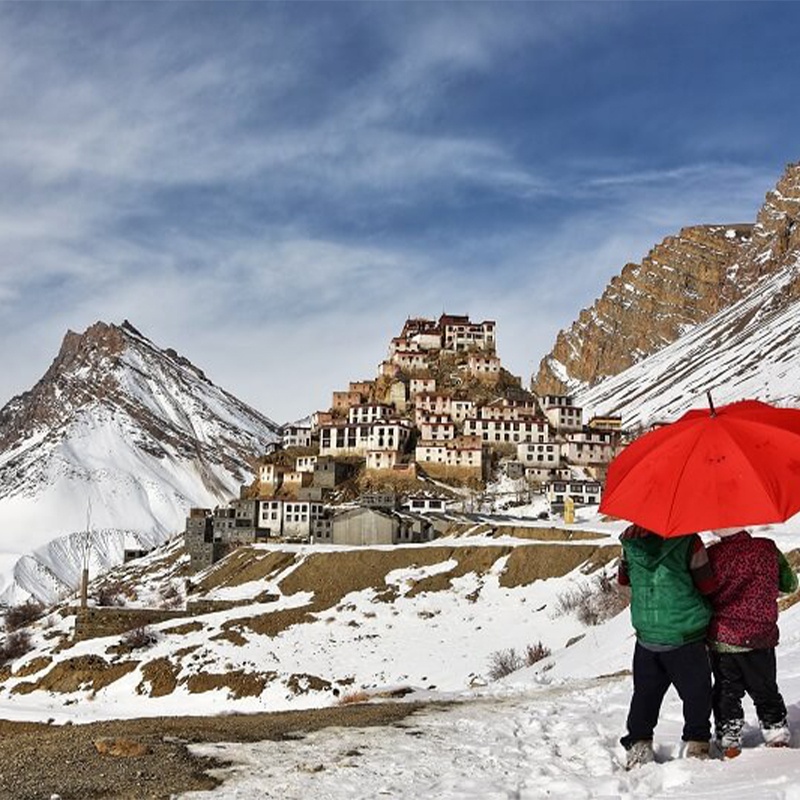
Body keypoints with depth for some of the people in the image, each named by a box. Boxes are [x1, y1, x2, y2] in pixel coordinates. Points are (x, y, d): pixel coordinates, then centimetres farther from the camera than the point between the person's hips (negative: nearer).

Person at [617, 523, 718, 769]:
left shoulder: (630, 539, -3)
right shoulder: (688, 541, -16)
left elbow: (623, 579, 12)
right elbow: (708, 586, -8)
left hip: (646, 633, 4)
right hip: (685, 635, -4)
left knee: (645, 691, 15)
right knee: (696, 691, 13)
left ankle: (638, 743, 17)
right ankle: (696, 743, 17)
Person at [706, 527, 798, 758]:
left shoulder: (711, 555, -12)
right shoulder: (767, 549, -10)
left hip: (720, 640, 0)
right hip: (758, 637, 1)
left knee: (726, 692, 13)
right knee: (765, 691, 17)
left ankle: (728, 741, 14)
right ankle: (778, 737, 21)